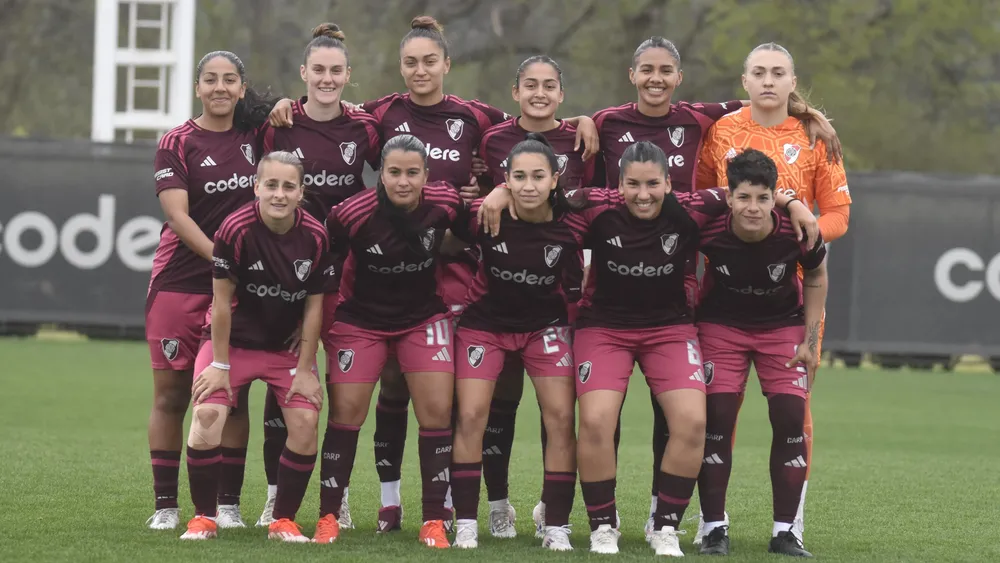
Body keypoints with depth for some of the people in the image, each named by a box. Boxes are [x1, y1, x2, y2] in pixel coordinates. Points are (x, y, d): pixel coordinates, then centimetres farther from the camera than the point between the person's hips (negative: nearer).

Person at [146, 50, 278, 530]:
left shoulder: (255, 136, 6)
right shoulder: (177, 143, -2)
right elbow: (177, 216, -11)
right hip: (179, 283, -2)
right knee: (171, 395, 0)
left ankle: (228, 504, 8)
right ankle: (165, 504, 7)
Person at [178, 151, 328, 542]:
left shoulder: (315, 237, -14)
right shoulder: (236, 230, -24)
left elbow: (313, 305, -5)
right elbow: (222, 299, -15)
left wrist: (305, 369, -6)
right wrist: (220, 364, -12)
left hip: (286, 345, 3)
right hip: (234, 339, -2)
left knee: (305, 423, -13)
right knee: (207, 416, -20)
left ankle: (283, 521, 4)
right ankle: (203, 518, -3)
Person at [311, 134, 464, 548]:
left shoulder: (445, 204, -17)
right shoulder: (353, 213, -25)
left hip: (424, 316, 2)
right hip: (362, 318, -2)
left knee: (437, 411, -7)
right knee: (346, 410, -5)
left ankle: (434, 521, 0)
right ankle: (329, 517, 6)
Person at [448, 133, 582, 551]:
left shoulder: (571, 226, -19)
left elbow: (576, 284, -3)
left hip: (545, 324, 1)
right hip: (485, 323, -1)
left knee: (561, 417, -6)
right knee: (470, 416, -8)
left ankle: (557, 527, 4)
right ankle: (465, 524, 2)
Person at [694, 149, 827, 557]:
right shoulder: (708, 229, -28)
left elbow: (816, 278, -5)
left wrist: (810, 340, -5)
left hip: (783, 325, 1)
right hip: (722, 324, 0)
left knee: (790, 419, -9)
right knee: (717, 417, -11)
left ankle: (785, 532, 0)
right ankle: (714, 529, -1)